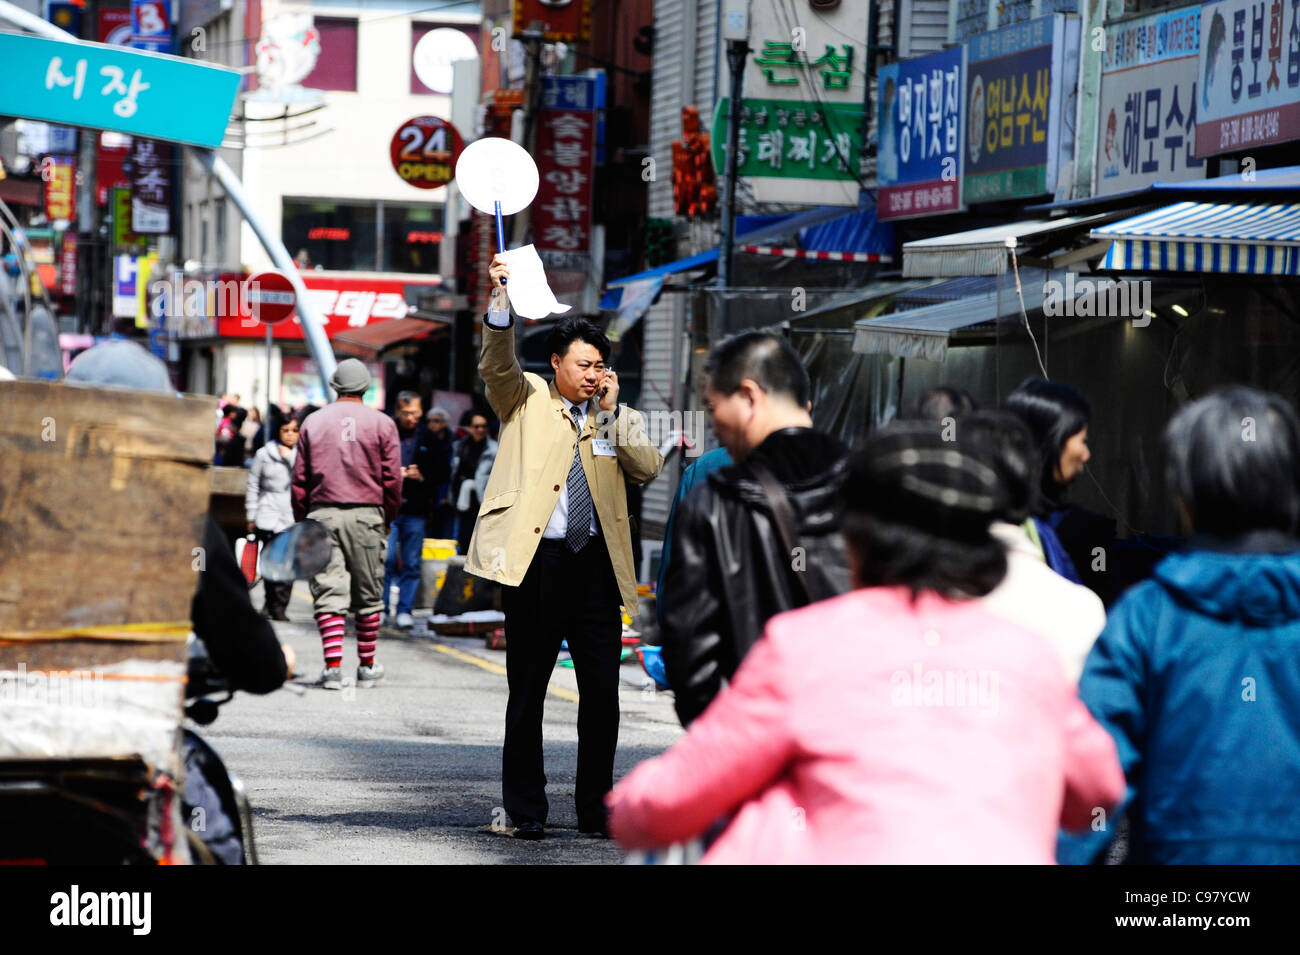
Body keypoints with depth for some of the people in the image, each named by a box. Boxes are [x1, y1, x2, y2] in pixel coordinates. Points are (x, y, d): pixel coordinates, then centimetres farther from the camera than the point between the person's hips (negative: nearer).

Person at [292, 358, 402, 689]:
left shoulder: (313, 423, 6)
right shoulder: (382, 424, 2)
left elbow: (299, 479, 6)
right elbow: (392, 479, 0)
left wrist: (301, 520, 13)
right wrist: (388, 518, 11)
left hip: (322, 513, 1)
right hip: (367, 514, -1)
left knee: (328, 593, -1)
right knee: (368, 596, 10)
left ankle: (333, 666, -11)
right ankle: (367, 667, 15)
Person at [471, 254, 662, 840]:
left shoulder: (618, 419, 16)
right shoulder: (525, 400, 8)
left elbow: (647, 468, 1)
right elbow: (496, 362, -11)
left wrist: (611, 412, -5)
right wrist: (500, 300, -26)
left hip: (596, 565, 3)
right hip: (535, 561, -3)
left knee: (602, 691, 1)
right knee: (527, 692, 0)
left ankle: (596, 811, 10)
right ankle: (524, 811, 7)